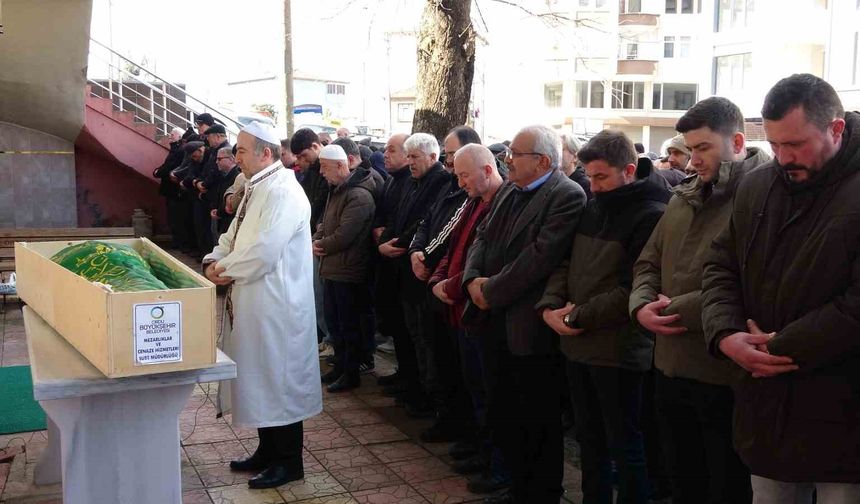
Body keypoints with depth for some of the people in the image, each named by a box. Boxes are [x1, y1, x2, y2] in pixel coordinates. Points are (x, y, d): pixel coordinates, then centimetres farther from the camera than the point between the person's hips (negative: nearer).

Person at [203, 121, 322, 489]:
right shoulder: (257, 189, 13)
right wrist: (214, 261, -2)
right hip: (253, 304, 10)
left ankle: (289, 462, 16)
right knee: (260, 380, 18)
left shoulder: (284, 192, -18)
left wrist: (226, 271, -12)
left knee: (279, 382, 2)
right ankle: (268, 451, 32)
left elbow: (264, 251, -26)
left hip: (276, 306, -10)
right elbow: (234, 236, 17)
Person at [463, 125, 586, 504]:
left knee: (539, 422, 6)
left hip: (532, 328, -8)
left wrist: (491, 292, -16)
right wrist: (473, 278, -6)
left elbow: (539, 257, -23)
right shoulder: (508, 191, 13)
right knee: (503, 412, 18)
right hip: (500, 322, 9)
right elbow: (483, 238, 13)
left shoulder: (567, 197, -15)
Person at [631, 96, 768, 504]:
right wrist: (642, 305, -5)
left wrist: (678, 309, -17)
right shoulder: (684, 198, 13)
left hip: (728, 378, -8)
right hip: (671, 368, 8)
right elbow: (649, 262, 16)